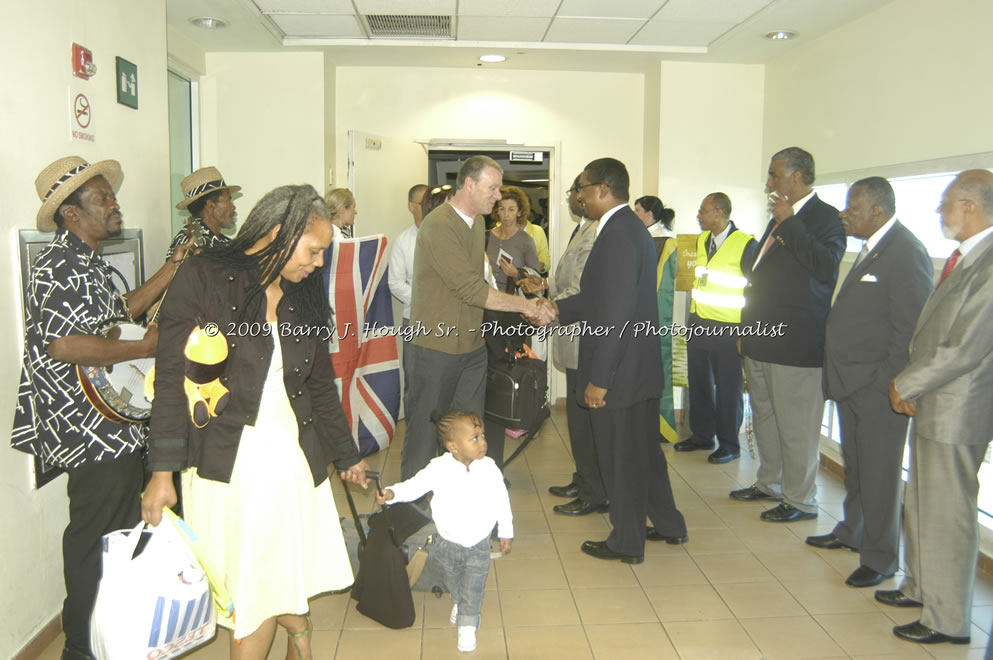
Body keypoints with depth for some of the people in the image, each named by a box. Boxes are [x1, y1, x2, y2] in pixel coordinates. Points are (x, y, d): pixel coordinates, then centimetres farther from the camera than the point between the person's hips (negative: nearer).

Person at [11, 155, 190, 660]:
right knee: (94, 537, 2)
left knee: (122, 531, 21)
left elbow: (118, 310, 22)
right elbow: (63, 345, -29)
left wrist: (173, 268, 15)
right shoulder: (59, 265, -19)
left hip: (114, 422, 11)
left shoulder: (87, 262, 13)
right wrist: (143, 347, -21)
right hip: (89, 429, -11)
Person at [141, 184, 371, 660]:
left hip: (294, 456, 4)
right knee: (249, 583, 4)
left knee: (286, 579, 8)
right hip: (228, 460, -4)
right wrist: (163, 470, -11)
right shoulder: (204, 278, -7)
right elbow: (174, 377, -8)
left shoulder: (305, 295, 10)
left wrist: (346, 455, 24)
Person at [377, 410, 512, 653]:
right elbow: (416, 485, -20)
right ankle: (458, 603, 57)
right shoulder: (439, 468, -22)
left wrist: (506, 532, 1)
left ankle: (468, 626, 27)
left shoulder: (489, 469, -17)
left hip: (479, 544, -1)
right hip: (447, 542, 1)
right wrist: (392, 492, -39)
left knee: (473, 588, 5)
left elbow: (501, 501, -6)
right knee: (452, 581, 26)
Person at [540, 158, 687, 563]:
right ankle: (668, 524, 36)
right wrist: (558, 307, 9)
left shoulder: (617, 233, -21)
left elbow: (615, 314, -25)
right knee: (645, 449, 22)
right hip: (642, 367, 10)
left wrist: (599, 378, -21)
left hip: (619, 370, -10)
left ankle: (627, 542, 21)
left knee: (620, 458, 6)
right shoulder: (632, 227, 11)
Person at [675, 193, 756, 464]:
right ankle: (702, 435, 28)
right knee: (699, 383, 14)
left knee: (728, 387, 4)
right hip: (698, 323, 7)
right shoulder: (701, 240, 8)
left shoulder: (746, 245, -12)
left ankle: (729, 444, 17)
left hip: (728, 329, -6)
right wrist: (691, 319, 14)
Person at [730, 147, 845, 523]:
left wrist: (788, 222, -21)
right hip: (763, 339, 9)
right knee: (765, 418, 18)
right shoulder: (779, 219, 17)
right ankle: (769, 483, 32)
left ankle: (801, 501, 11)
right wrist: (748, 328, 22)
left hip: (796, 343, -9)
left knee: (796, 427, -2)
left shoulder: (824, 216, -9)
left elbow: (826, 266, -26)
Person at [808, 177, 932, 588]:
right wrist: (838, 373, 12)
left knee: (878, 472, 1)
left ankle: (880, 558, 15)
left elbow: (910, 326, -19)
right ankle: (852, 532, 37)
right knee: (855, 464, 21)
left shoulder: (906, 252, -15)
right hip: (852, 382, 9)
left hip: (878, 387, -9)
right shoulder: (871, 248, 14)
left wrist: (889, 382, -19)